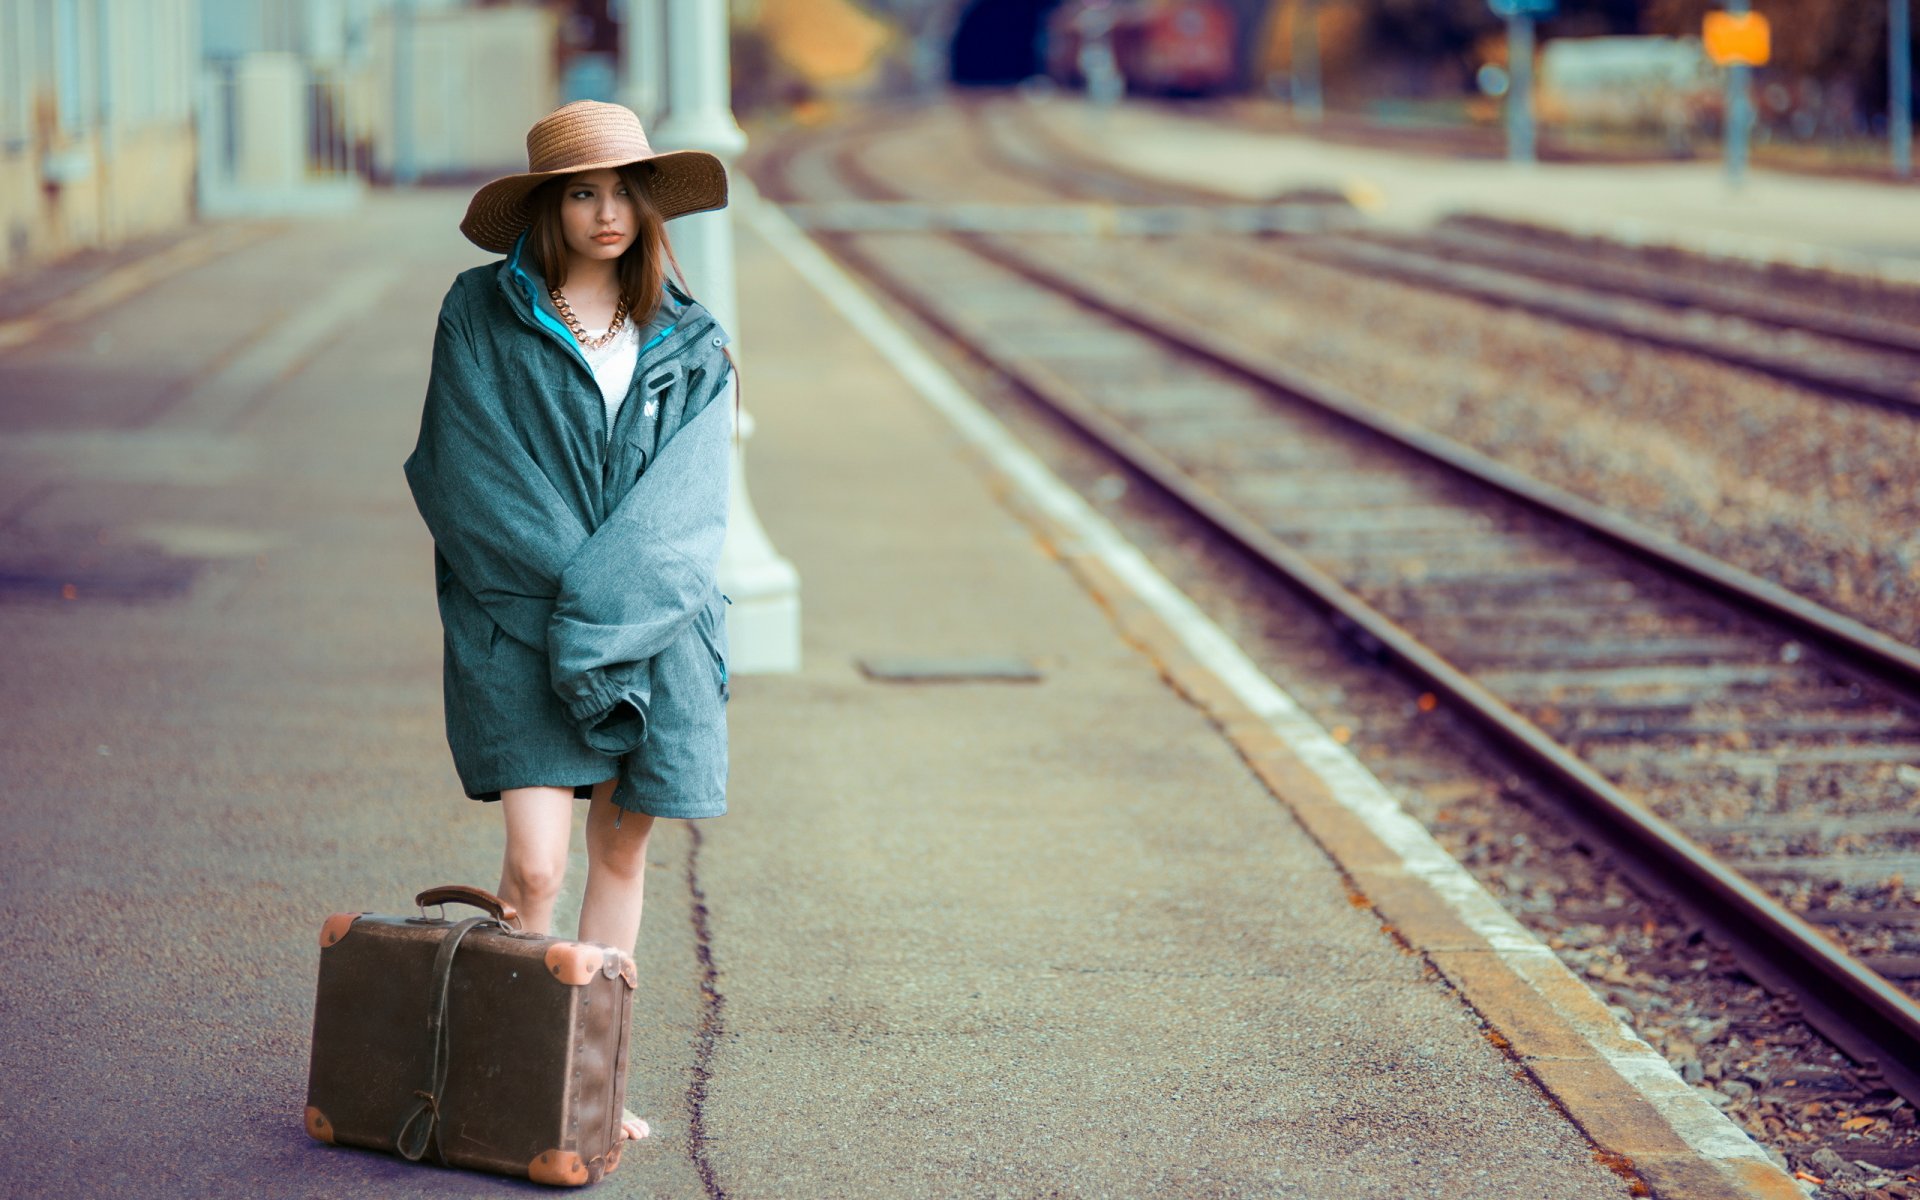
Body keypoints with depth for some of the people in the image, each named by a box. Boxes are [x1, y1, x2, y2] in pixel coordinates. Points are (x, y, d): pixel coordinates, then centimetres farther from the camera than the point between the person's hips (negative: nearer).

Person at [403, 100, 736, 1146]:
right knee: (535, 863, -13)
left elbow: (687, 496, 0)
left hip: (655, 624, 3)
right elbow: (466, 473, -3)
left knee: (622, 852, 6)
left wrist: (603, 601, -14)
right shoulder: (480, 316, 3)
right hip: (521, 625, -3)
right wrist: (564, 582, -11)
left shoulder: (687, 343, 10)